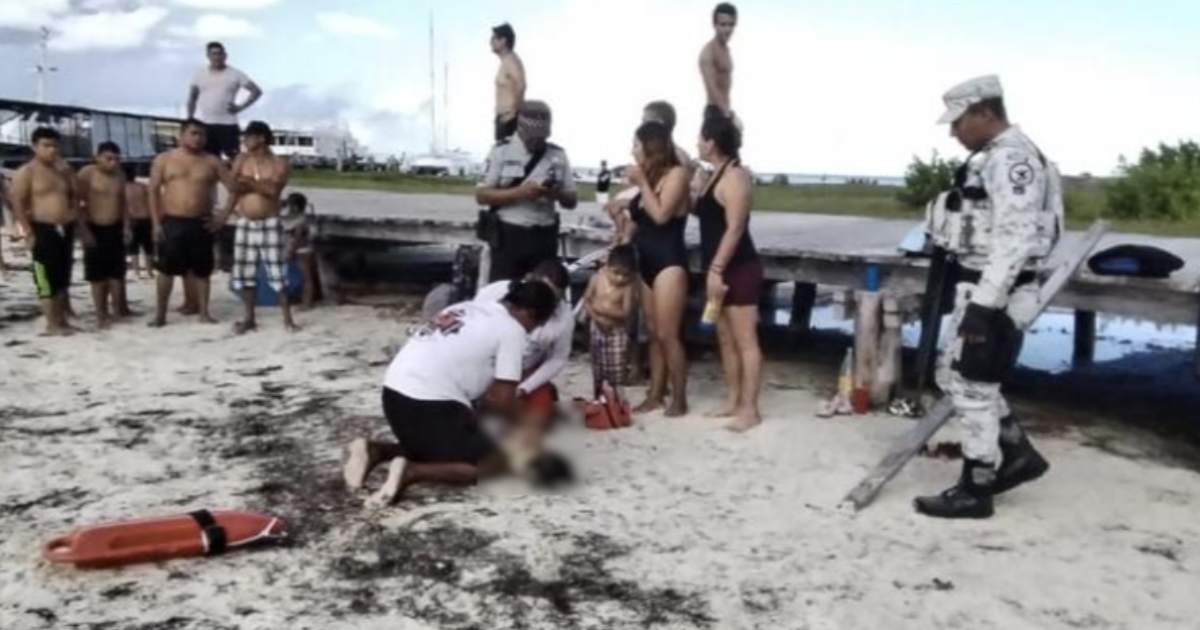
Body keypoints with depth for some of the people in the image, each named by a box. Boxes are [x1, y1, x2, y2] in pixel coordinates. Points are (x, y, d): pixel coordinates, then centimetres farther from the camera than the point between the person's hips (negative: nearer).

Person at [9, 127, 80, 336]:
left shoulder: (63, 170, 14)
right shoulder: (26, 172, -5)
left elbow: (74, 198, 19)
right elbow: (17, 204, -10)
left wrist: (75, 223, 7)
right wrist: (29, 232, -15)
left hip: (65, 230, 7)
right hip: (43, 230, -7)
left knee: (63, 279, 11)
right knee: (46, 279, -4)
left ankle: (62, 321, 18)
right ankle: (51, 325, 0)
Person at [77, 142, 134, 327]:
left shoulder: (120, 174, 7)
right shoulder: (87, 173, -10)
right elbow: (78, 202, -12)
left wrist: (126, 226, 7)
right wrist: (84, 228, -16)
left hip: (115, 229, 5)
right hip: (95, 229, -5)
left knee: (117, 271, 11)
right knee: (98, 274, 1)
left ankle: (119, 308, 22)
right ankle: (101, 314, 7)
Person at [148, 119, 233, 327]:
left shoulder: (211, 161, 5)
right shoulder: (163, 159, 3)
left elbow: (233, 187, 4)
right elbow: (153, 192, 1)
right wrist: (156, 223, -6)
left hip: (201, 223, 1)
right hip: (172, 222, -1)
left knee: (201, 270, 6)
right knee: (167, 268, 3)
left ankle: (203, 311, 15)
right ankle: (160, 313, 11)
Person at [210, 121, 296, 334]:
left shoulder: (280, 164, -3)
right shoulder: (241, 160, 6)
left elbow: (273, 190, -18)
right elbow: (234, 190, -1)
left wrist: (249, 183, -11)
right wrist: (223, 216, -12)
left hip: (270, 224, -4)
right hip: (244, 224, 4)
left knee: (277, 272, -4)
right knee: (244, 272, 5)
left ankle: (288, 319, 2)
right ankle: (249, 318, 15)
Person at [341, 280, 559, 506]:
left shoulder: (469, 308, 21)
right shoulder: (512, 330, -2)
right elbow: (502, 397, -5)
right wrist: (517, 425, 16)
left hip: (395, 392, 9)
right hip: (429, 402, -8)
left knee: (437, 448, 29)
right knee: (494, 463, 5)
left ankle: (374, 451, 10)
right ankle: (411, 472, -10)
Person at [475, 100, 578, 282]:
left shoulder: (558, 155, 7)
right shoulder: (502, 151, -1)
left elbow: (572, 201, 11)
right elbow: (481, 195, -6)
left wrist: (558, 194, -13)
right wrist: (519, 192, -19)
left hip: (544, 237, 3)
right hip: (508, 236, -3)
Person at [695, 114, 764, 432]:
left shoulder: (735, 176, -14)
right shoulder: (716, 175, 16)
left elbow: (735, 228, -20)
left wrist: (716, 269, -22)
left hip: (738, 269, -10)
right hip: (720, 269, 10)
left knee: (745, 340, -5)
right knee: (725, 338, 14)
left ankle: (749, 409, 0)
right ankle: (733, 400, 23)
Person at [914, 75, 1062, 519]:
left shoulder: (1012, 159, -17)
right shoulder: (993, 158, 16)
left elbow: (1014, 241, -25)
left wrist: (983, 306, -26)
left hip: (996, 296, -11)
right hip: (982, 289, 11)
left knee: (973, 388, -2)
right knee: (953, 374, 17)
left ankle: (974, 491, 10)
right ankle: (1017, 454, 27)